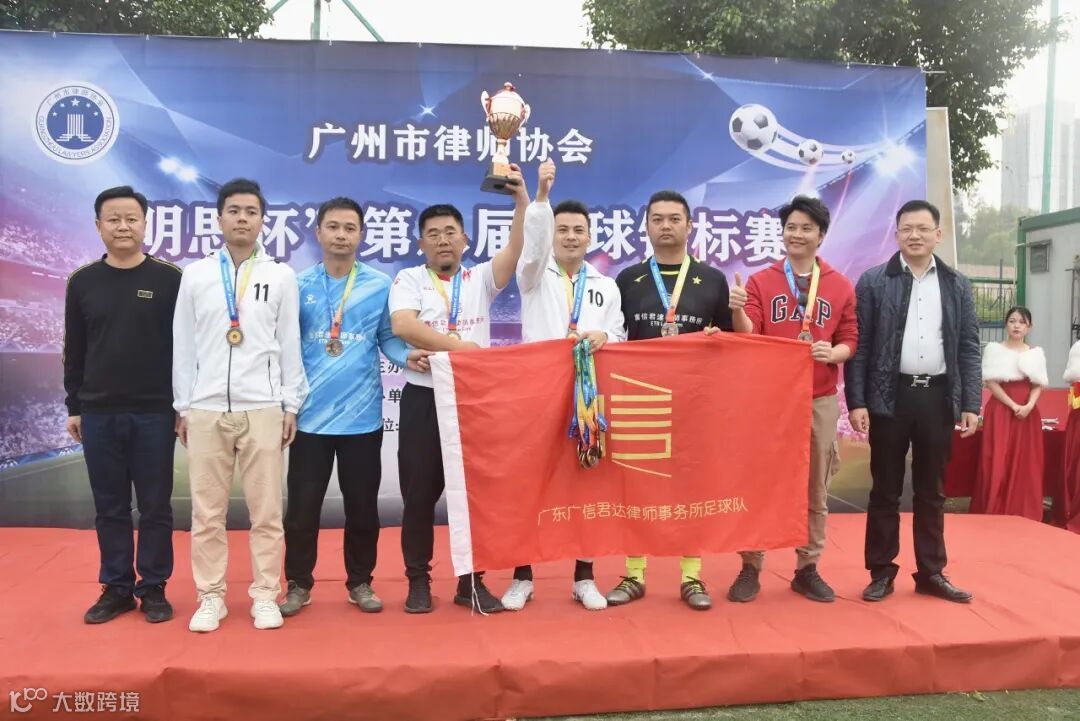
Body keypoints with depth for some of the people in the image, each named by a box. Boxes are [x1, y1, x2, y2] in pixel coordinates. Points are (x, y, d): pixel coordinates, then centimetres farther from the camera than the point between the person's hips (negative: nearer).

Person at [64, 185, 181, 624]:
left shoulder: (170, 279, -3)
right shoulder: (82, 282, 5)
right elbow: (74, 352, 10)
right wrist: (73, 407, 8)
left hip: (155, 413, -2)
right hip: (98, 415, 3)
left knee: (155, 507, 6)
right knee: (110, 508, 10)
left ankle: (154, 588, 18)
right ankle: (116, 588, 22)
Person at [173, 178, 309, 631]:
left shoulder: (281, 276, 5)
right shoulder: (195, 275, 7)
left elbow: (290, 343, 5)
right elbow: (183, 345, 9)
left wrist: (291, 405, 2)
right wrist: (182, 407, 6)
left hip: (263, 407, -1)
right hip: (206, 408, 1)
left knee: (266, 509, 3)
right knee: (207, 510, 6)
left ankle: (265, 596, 15)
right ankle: (210, 596, 18)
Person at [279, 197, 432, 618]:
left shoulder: (380, 285, 2)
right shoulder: (299, 286, 3)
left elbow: (388, 338, 5)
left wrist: (407, 355, -16)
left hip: (361, 414, 0)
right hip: (311, 414, 0)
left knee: (362, 505, 10)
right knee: (303, 505, 6)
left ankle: (360, 582, 26)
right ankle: (298, 584, 23)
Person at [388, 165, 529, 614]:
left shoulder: (481, 278, 10)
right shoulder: (409, 279, 4)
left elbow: (519, 248, -6)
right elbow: (402, 326, -14)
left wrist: (521, 197, -17)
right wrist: (457, 345, -17)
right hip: (424, 398, -1)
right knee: (419, 493, 5)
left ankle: (471, 581, 18)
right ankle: (418, 581, 18)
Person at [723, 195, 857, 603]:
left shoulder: (841, 287, 7)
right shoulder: (760, 282, 3)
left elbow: (850, 341, 7)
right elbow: (747, 339, -5)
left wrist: (833, 353, -15)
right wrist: (737, 311, -25)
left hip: (821, 401, 2)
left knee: (815, 488, 8)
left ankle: (808, 569, 21)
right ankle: (750, 568, 14)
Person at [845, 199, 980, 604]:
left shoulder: (957, 286, 9)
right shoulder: (873, 282, 1)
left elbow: (969, 348, 9)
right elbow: (859, 346, -2)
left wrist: (971, 404, 1)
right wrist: (857, 402, -9)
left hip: (938, 397, 3)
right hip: (891, 397, -2)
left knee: (932, 492, 10)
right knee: (885, 490, 5)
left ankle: (931, 573, 21)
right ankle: (881, 572, 14)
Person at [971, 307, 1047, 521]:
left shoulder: (1036, 353, 12)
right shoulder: (994, 349, 1)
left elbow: (1038, 385, 5)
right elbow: (991, 382, -6)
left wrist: (1029, 405, -14)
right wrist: (1014, 406, -15)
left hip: (1028, 413, 3)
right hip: (1001, 410, -3)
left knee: (1026, 465, 3)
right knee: (998, 464, -6)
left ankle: (1024, 514, 10)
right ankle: (994, 513, 1)